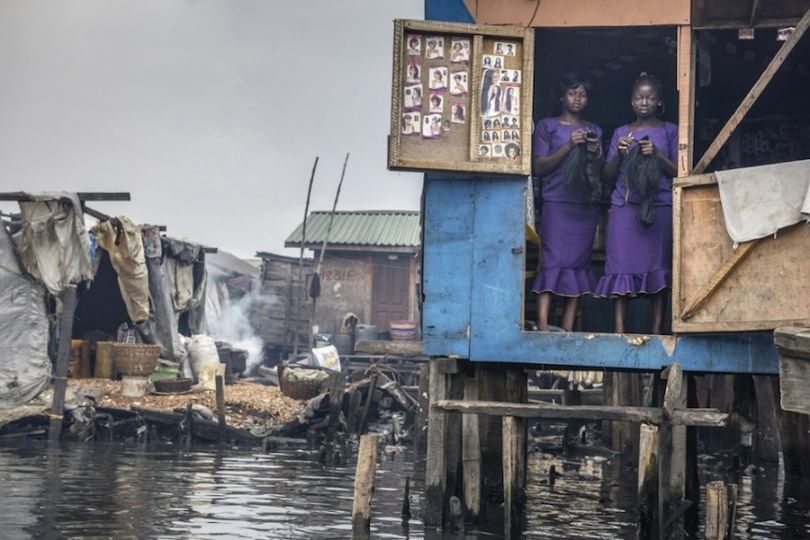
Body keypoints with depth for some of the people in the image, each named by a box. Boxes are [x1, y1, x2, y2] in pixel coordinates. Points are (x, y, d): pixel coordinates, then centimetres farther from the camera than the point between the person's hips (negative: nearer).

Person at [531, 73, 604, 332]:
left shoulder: (594, 130, 20)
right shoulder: (547, 126, 9)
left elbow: (602, 174, 18)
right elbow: (540, 167, 0)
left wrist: (596, 154, -3)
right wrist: (569, 146, -11)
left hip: (587, 204, 4)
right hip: (557, 202, -4)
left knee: (578, 263, -3)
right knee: (553, 260, -14)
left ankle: (568, 329, -4)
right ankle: (543, 325, -21)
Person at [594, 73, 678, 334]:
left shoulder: (669, 131, 10)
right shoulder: (621, 133, 16)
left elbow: (678, 172, 4)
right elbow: (608, 174, 13)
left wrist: (657, 154, -11)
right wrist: (619, 153, -6)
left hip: (659, 206, -1)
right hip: (624, 205, 2)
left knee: (657, 264, -5)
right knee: (621, 265, -6)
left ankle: (657, 330, -4)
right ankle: (619, 332, -8)